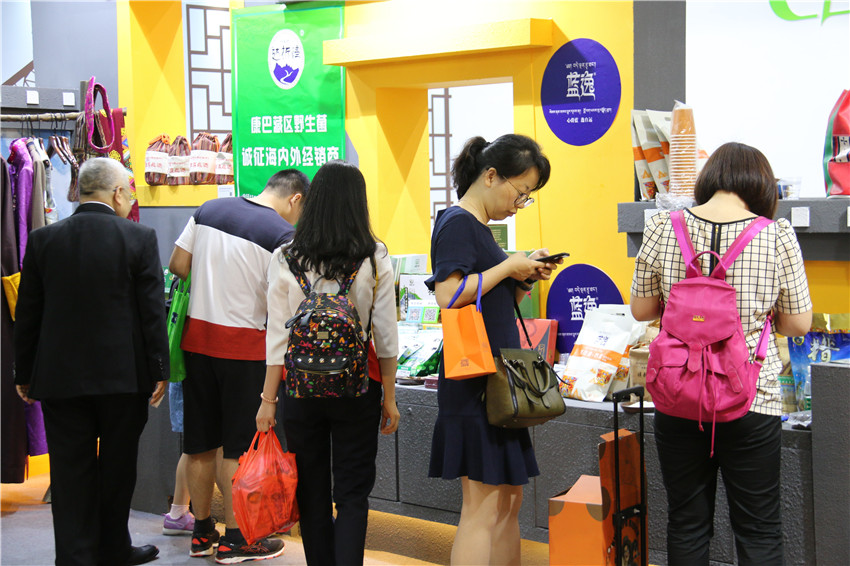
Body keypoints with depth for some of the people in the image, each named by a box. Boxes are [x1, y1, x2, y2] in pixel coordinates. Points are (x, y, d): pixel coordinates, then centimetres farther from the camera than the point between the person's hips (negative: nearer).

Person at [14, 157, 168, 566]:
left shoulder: (43, 240, 0)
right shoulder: (139, 238, -7)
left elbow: (27, 314, 4)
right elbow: (153, 311, -7)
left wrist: (24, 373, 12)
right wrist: (158, 370, 0)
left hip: (59, 376, 1)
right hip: (123, 375, -1)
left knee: (71, 473, 6)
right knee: (117, 468, 13)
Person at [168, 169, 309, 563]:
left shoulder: (208, 210, 6)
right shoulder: (282, 235, -11)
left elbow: (178, 266, 8)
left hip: (196, 336, 6)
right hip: (244, 346, -6)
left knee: (200, 442, 13)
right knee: (240, 445, 4)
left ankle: (202, 533, 24)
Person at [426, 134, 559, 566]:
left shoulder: (479, 227, 18)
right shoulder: (457, 224, -12)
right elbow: (448, 295, -24)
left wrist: (525, 279, 6)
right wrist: (508, 267, -15)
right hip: (474, 381, -10)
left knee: (509, 498, 14)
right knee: (483, 505, -7)